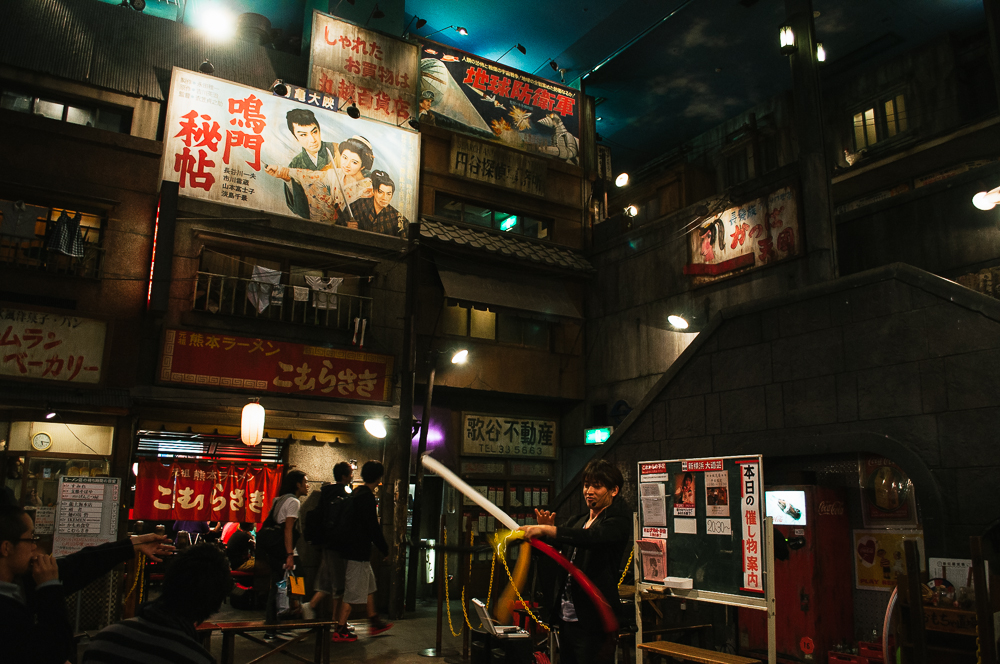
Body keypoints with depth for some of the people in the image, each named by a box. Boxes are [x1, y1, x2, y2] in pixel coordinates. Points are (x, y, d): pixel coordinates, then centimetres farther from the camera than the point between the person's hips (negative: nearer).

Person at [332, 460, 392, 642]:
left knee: (369, 586, 19)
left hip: (352, 548, 10)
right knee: (353, 592, -2)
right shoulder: (367, 497, -19)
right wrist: (385, 549, -8)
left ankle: (374, 623, 28)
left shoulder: (356, 493, 11)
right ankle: (340, 630, 4)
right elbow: (373, 527, -19)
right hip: (359, 551, -10)